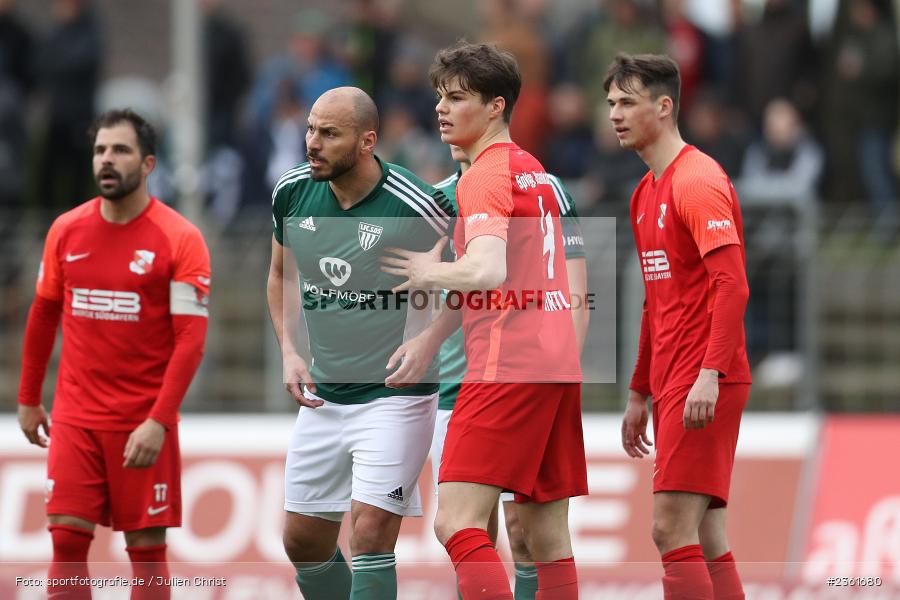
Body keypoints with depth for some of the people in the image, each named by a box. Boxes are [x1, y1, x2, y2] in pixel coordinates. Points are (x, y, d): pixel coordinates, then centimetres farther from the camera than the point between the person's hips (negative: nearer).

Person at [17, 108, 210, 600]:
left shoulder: (180, 240, -9)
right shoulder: (66, 231, 4)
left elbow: (190, 339, -13)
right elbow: (43, 315, 16)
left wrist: (158, 422, -21)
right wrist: (28, 400, 17)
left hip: (144, 424, -3)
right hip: (76, 419, 3)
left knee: (147, 549, 1)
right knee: (67, 540, -4)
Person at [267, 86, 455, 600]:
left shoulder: (415, 206, -18)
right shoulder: (292, 193, -2)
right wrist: (290, 352, 6)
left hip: (396, 397, -6)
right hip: (324, 396, 6)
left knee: (370, 533, -16)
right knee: (304, 541, 10)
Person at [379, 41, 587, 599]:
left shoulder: (485, 176, -9)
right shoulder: (533, 171, 18)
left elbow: (488, 272, -23)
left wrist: (430, 272, -6)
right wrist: (432, 337, 26)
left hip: (507, 365, -9)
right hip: (558, 362, 9)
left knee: (457, 522, -14)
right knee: (547, 536, 10)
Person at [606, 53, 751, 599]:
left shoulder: (697, 181, -11)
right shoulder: (646, 193, 18)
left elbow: (732, 286, -20)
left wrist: (710, 374, -28)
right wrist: (639, 394, 25)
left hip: (704, 387, -9)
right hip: (672, 383, 9)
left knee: (672, 528, -13)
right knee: (707, 542, 6)